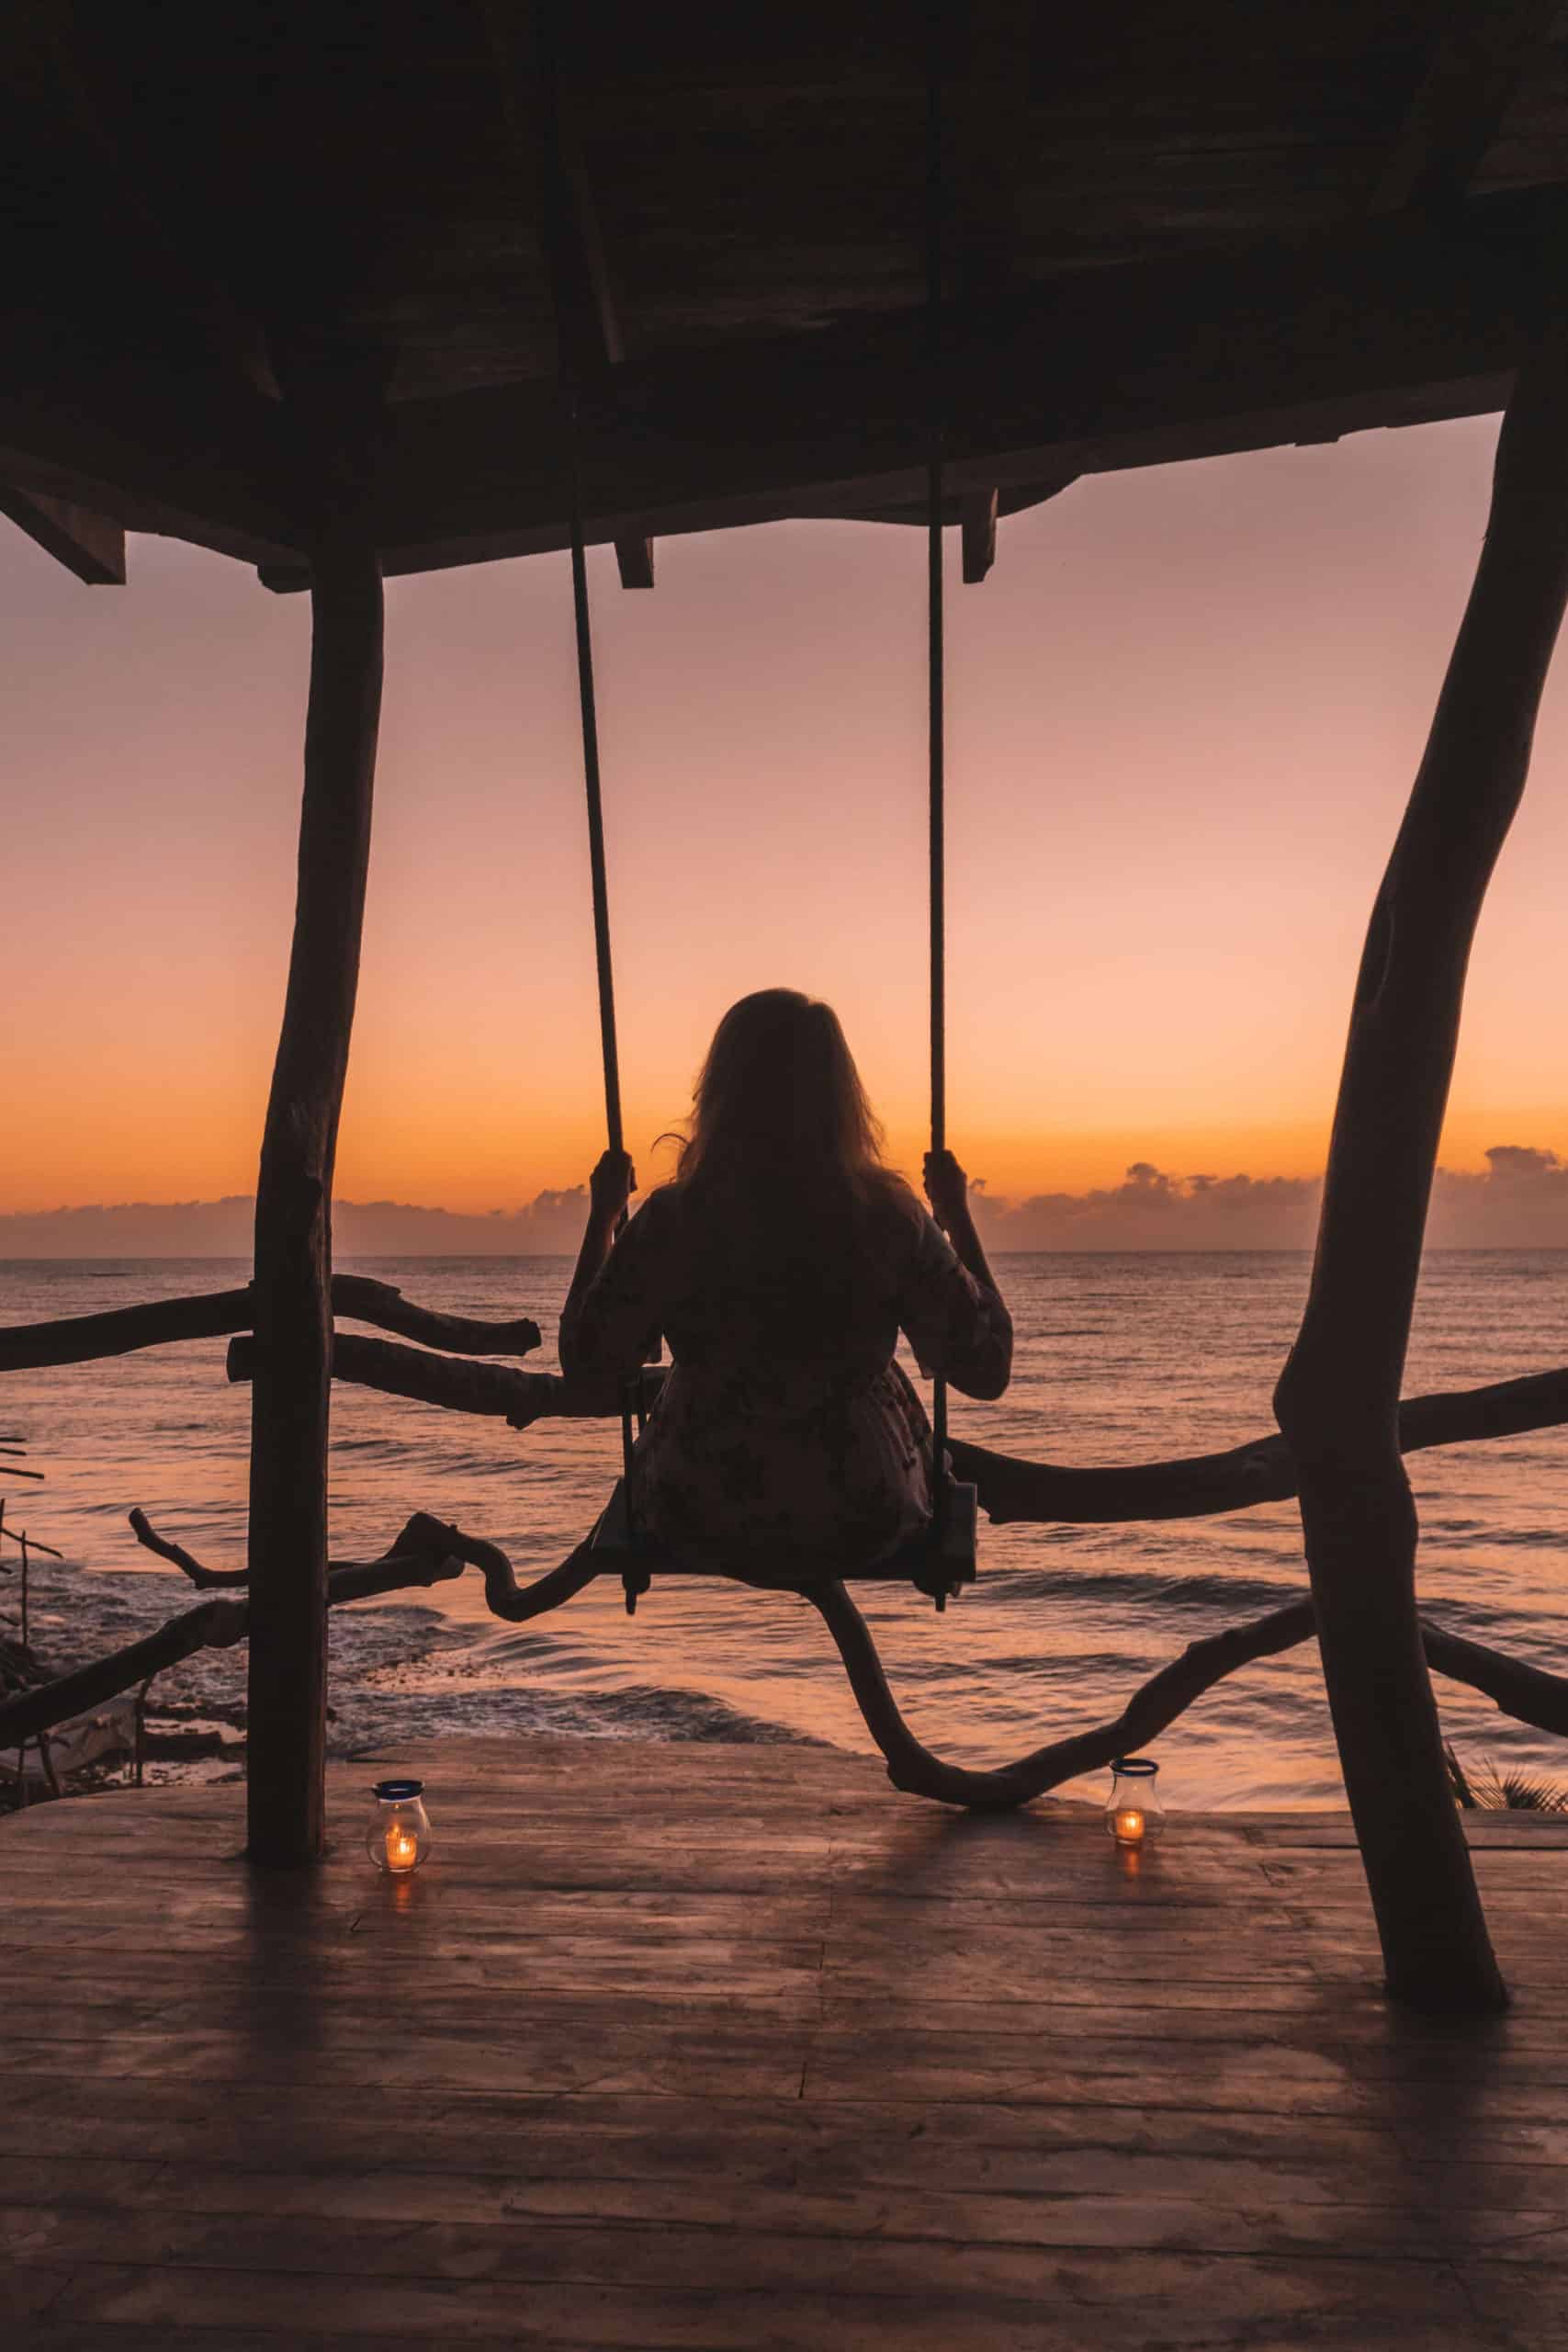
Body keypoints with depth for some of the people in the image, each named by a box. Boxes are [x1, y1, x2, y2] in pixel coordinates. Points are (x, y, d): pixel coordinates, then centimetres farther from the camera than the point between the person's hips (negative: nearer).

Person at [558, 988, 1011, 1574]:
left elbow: (586, 1362, -6)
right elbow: (987, 1369, -7)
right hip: (862, 1525, 1)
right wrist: (958, 1216, 1)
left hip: (700, 1523, 0)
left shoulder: (673, 1218, -17)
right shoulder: (889, 1216, -15)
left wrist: (602, 1216, 3)